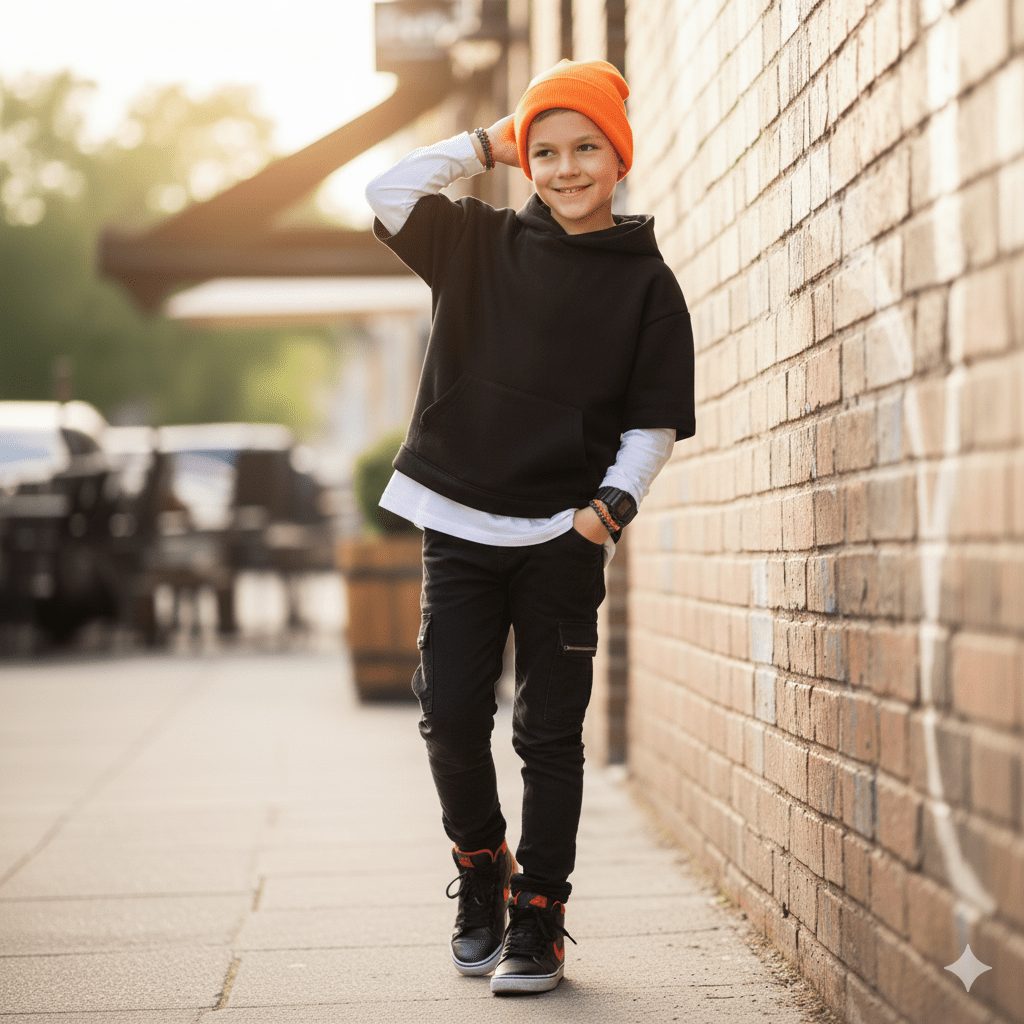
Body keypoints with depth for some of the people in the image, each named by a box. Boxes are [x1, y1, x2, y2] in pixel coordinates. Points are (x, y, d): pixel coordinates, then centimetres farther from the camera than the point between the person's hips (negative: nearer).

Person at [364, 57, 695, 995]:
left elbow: (656, 422, 1)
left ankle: (538, 921, 10)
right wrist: (489, 144, 3)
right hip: (459, 529, 2)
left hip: (565, 539, -1)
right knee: (451, 719, -1)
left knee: (549, 736, 2)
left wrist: (612, 505, -13)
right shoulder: (480, 244, 6)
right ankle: (482, 868, 24)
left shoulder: (645, 281, 1)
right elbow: (389, 192, -2)